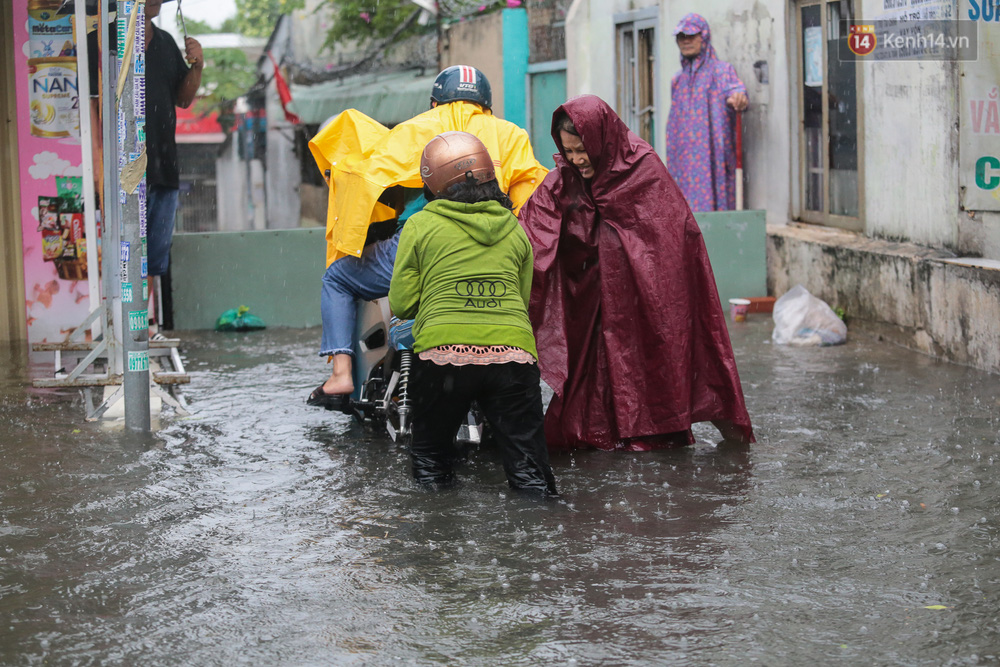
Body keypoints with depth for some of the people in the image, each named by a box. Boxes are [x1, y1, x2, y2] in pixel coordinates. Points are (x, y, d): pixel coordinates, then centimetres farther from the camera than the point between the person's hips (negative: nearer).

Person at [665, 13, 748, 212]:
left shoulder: (721, 71, 1)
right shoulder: (678, 80, 19)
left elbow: (735, 88, -21)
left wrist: (738, 98, -45)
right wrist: (671, 167, 17)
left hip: (712, 162, -5)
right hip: (684, 163, 5)